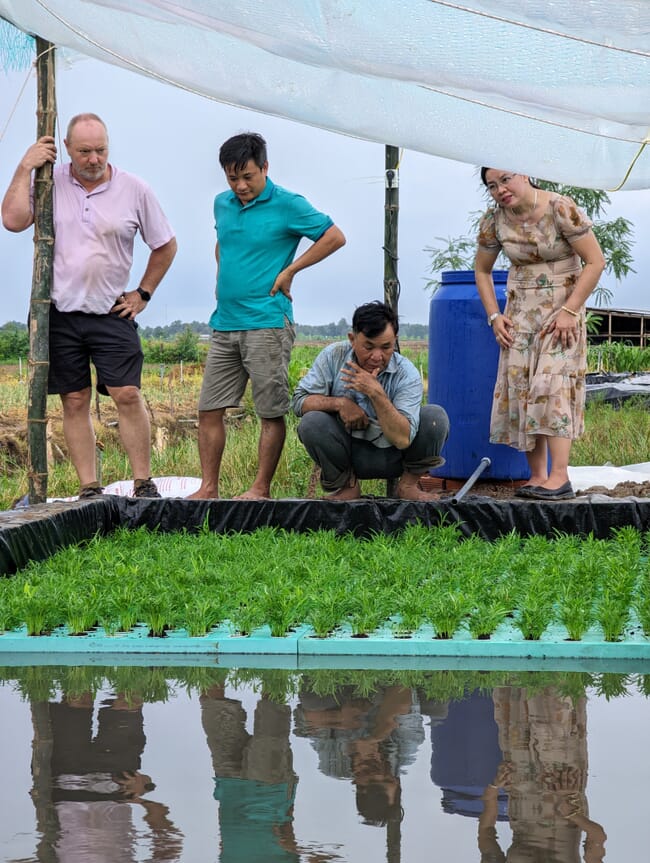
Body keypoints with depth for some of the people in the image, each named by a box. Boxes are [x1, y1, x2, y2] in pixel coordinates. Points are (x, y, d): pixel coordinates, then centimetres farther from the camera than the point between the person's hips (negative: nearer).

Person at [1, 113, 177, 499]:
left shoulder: (134, 189, 1)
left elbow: (166, 245, 12)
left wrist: (143, 293, 8)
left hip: (111, 312, -1)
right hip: (58, 312, 1)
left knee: (127, 394, -9)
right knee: (74, 401, 2)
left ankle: (144, 483, 0)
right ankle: (90, 489, 7)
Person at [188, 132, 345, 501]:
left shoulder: (287, 205, -5)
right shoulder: (223, 204, 13)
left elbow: (335, 237, -5)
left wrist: (289, 271, -6)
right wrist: (222, 279, 16)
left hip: (267, 323, -6)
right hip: (224, 325, 6)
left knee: (272, 412, -1)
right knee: (209, 410, 3)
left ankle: (261, 488, 5)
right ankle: (209, 488, 9)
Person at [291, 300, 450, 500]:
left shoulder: (407, 374, -16)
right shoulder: (333, 356, -10)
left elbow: (403, 439, -26)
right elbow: (300, 400, -9)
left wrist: (377, 394, -36)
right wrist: (339, 403, -25)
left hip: (392, 458, -1)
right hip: (348, 454, 1)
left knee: (435, 416, -23)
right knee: (312, 422, -27)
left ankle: (409, 484, 0)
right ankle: (346, 484, -2)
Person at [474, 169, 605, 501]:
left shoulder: (561, 209, -16)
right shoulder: (493, 221, -2)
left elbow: (595, 261, -14)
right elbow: (482, 270, 14)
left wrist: (569, 311, -18)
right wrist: (494, 315, 3)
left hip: (562, 309, -5)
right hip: (520, 311, 5)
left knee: (553, 384, -16)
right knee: (520, 389, -3)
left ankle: (559, 477, -18)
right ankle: (537, 476, 1)